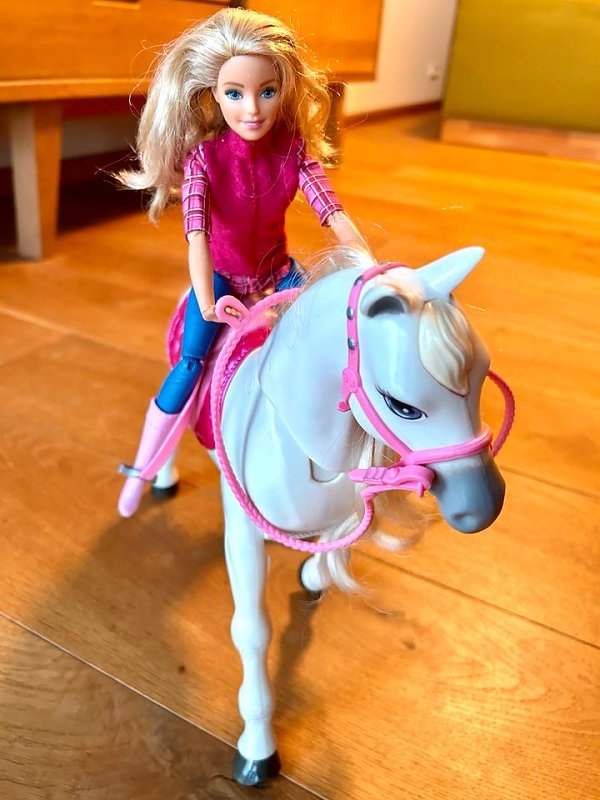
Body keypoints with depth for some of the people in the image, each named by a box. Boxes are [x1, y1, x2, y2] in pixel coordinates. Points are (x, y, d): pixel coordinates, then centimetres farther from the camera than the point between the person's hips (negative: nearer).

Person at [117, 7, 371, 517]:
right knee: (192, 363, -9)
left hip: (277, 270, 2)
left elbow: (333, 211, -26)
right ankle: (141, 471, 8)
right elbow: (196, 232, -32)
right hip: (221, 275, -2)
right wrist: (207, 301, -47)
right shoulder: (203, 156, -21)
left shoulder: (294, 149, -15)